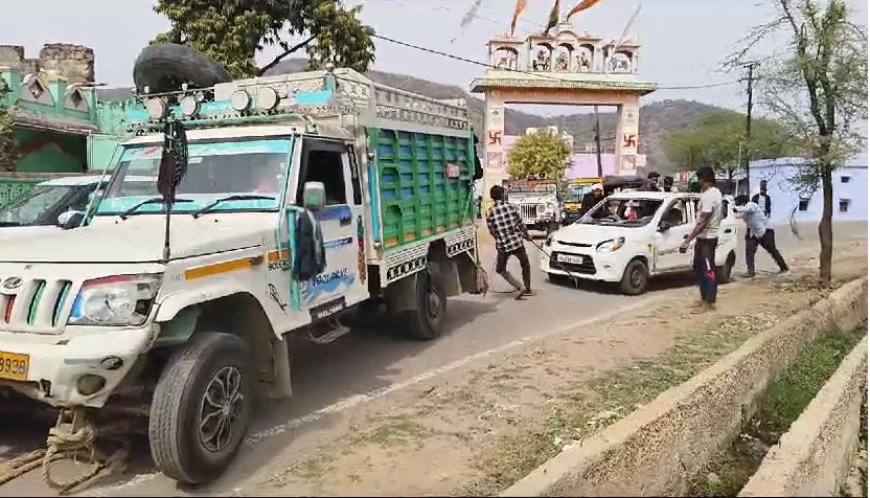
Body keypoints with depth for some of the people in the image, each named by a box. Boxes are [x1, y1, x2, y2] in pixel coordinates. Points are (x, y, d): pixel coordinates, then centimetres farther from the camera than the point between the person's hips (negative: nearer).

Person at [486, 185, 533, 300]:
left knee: (501, 270, 18)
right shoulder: (512, 207, -6)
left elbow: (492, 232, 0)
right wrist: (527, 235, 21)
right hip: (517, 242, 1)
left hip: (502, 246, -1)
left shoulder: (490, 213, -8)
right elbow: (521, 224, 2)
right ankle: (528, 289, 33)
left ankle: (520, 287, 2)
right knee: (525, 265, 26)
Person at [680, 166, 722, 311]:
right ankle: (704, 298, 24)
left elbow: (702, 222, -26)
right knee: (699, 267, 16)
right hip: (706, 236, 11)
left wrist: (687, 240, -27)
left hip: (706, 238, -11)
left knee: (708, 269, -4)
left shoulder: (708, 195, -22)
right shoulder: (715, 192, 11)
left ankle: (710, 302, 3)